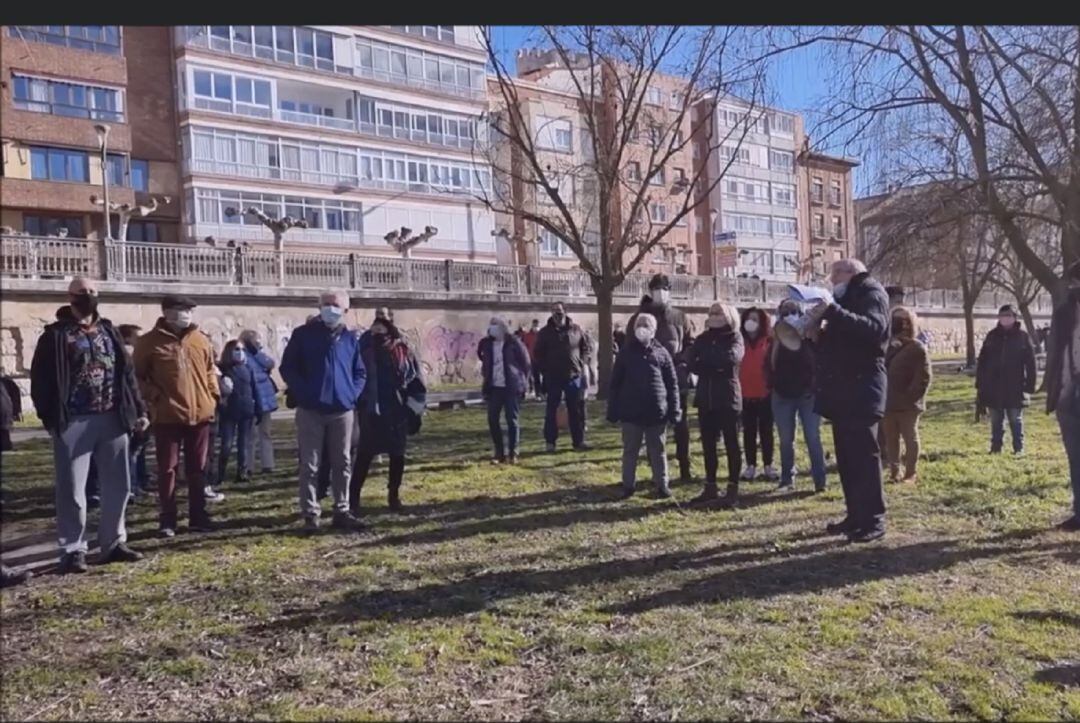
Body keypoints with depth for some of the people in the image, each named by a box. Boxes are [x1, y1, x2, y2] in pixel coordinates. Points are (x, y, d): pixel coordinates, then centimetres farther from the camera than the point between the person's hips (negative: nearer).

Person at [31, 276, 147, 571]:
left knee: (118, 485, 9)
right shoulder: (55, 335, 0)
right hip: (74, 422, -4)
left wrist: (138, 410, 10)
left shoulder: (108, 330, 14)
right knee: (72, 489, 1)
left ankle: (113, 543, 21)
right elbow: (41, 379, -4)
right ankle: (73, 550, 11)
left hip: (112, 419, 5)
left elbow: (126, 373, 14)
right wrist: (50, 417, -12)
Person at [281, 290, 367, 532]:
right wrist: (303, 392, -11)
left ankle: (341, 511, 17)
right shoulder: (303, 334, 0)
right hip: (310, 411, -3)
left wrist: (353, 393, -1)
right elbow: (287, 368, 0)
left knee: (342, 464, 8)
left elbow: (360, 373, 16)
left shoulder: (351, 339, 9)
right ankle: (311, 514, 8)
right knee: (310, 465, 1)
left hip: (342, 411, 3)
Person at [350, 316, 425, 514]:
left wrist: (414, 410, -1)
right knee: (364, 456, -1)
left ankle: (394, 496, 22)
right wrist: (360, 405, -1)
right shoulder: (366, 352, -1)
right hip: (371, 414, -1)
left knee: (397, 456, 8)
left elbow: (416, 384, 1)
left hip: (397, 414, 1)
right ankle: (353, 498, 5)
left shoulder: (405, 353, -1)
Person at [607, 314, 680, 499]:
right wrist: (613, 411, 0)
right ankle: (628, 485, 18)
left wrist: (674, 410, -1)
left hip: (656, 412, 0)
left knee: (658, 451, 10)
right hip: (631, 412, 0)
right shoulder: (626, 353, 3)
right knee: (630, 451, 9)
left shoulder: (661, 352, 3)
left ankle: (662, 485, 19)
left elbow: (672, 384, 4)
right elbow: (615, 384, 4)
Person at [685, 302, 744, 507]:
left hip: (728, 397, -5)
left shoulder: (734, 337, -1)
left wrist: (704, 360, -11)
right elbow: (690, 361, -2)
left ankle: (733, 490, 3)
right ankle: (710, 487, 18)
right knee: (708, 445, 9)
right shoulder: (704, 338, 10)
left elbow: (731, 357, -22)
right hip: (705, 397, 5)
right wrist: (714, 367, -15)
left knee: (731, 444, 0)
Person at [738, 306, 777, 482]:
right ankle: (751, 466, 15)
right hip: (745, 394, 1)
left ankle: (768, 466, 15)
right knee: (749, 431, 8)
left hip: (765, 393, -1)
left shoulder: (768, 342, -1)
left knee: (766, 431, 8)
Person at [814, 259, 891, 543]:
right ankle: (856, 515, 17)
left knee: (864, 455, -8)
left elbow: (874, 328, -24)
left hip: (861, 388, -9)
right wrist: (816, 333, 7)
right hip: (842, 388, 9)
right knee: (846, 458, 10)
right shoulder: (845, 297, 23)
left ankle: (874, 520, -3)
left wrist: (833, 312, -32)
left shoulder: (871, 293, -4)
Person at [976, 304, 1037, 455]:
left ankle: (1018, 448, 15)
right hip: (993, 387, 3)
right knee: (996, 420, 11)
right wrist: (980, 383, 2)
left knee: (1015, 420, 6)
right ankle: (995, 447, 20)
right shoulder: (992, 336, 5)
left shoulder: (1023, 337, -2)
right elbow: (982, 360, 6)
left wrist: (1030, 385, -8)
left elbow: (1030, 363, -3)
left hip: (1015, 388, -3)